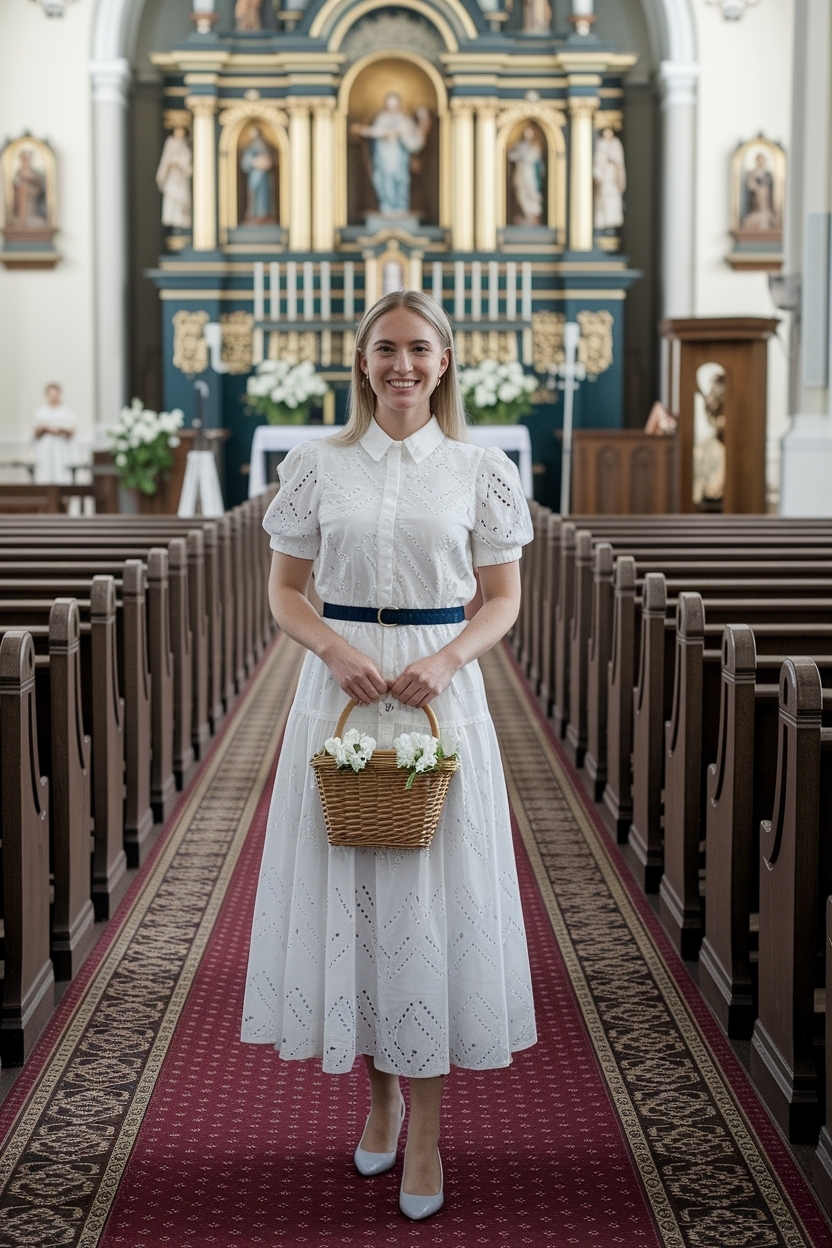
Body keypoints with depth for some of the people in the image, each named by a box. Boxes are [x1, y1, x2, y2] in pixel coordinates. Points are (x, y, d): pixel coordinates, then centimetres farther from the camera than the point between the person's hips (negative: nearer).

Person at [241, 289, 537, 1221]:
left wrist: (446, 659, -13)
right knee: (348, 890, 4)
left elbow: (503, 598, 6)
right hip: (340, 689, 1)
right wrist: (335, 650, -12)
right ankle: (379, 1094, 23)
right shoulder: (317, 466, 5)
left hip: (440, 693, -1)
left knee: (432, 896, -1)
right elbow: (285, 589, 7)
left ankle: (425, 1129, 8)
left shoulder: (480, 472, 3)